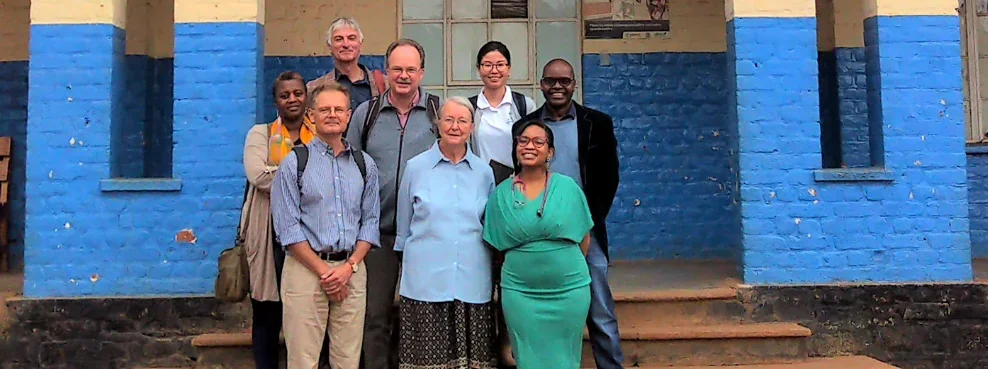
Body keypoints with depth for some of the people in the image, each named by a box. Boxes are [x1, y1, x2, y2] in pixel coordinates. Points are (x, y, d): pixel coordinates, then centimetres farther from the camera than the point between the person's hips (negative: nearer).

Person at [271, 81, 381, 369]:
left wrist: (349, 266, -5)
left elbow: (370, 221, 8)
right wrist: (323, 271, -9)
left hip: (352, 269, 3)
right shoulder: (294, 163, 1)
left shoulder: (365, 165, 12)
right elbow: (288, 227, -4)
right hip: (306, 268, -3)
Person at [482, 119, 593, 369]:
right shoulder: (501, 193, 0)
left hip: (569, 290, 0)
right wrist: (522, 266, 4)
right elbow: (497, 245, 8)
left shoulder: (568, 187, -3)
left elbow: (584, 239, 5)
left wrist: (566, 266, 7)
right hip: (520, 292, 1)